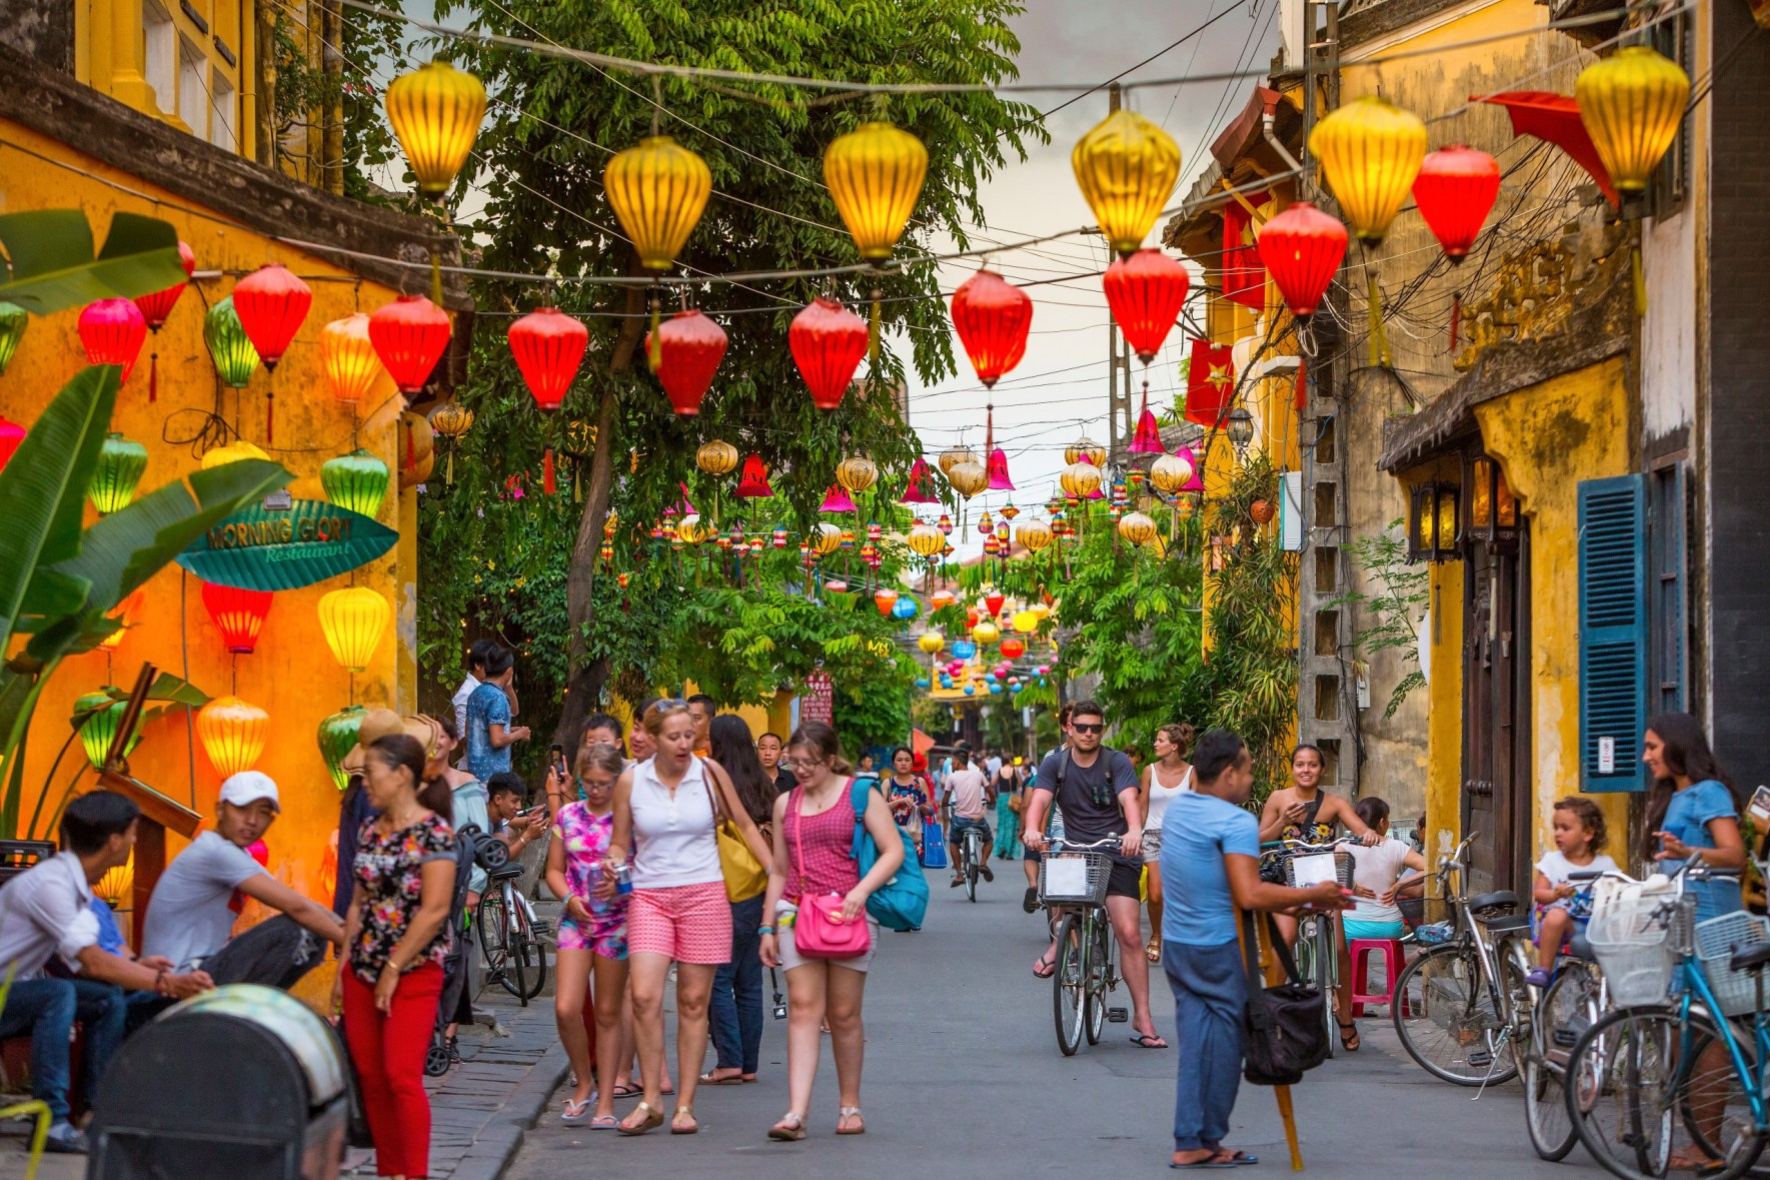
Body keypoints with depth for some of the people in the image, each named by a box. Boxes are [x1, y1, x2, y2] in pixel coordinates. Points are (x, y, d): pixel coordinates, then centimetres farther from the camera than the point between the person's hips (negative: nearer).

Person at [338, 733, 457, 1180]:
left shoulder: (433, 832, -12)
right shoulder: (370, 830, 11)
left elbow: (434, 909, -17)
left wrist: (394, 969, -16)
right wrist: (345, 965, 11)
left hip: (413, 971, -7)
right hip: (363, 970, 7)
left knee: (402, 1076, -12)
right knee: (370, 1078, 8)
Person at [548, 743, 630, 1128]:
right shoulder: (568, 816, 7)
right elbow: (554, 869, 11)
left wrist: (621, 884, -20)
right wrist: (569, 897, -7)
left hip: (616, 921, -2)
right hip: (576, 920, 2)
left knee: (608, 1013, 4)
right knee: (566, 1009, -10)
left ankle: (605, 1100, 12)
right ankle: (584, 1084, 13)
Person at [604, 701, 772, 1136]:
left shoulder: (709, 773, 1)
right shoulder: (631, 781, 2)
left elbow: (745, 826, 11)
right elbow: (620, 842, 11)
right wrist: (613, 863, -11)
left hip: (704, 895, 0)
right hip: (649, 897, 0)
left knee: (693, 1002, 2)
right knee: (644, 996, -14)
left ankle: (685, 1105, 8)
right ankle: (651, 1100, -4)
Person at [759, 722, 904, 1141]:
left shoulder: (860, 795, 2)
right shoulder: (786, 804, 15)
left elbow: (894, 851, -4)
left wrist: (861, 890, -17)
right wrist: (768, 927, 15)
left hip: (848, 915, -3)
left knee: (844, 1013, 3)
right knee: (803, 1008, -8)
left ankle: (849, 1106, 17)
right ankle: (796, 1113, -16)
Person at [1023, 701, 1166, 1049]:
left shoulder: (1117, 762, -2)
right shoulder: (1055, 764, 4)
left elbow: (1129, 799, -18)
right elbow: (1039, 799, -11)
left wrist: (1134, 830, -40)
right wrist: (1032, 828, -33)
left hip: (1117, 854, -2)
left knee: (1129, 934, -9)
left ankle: (1142, 1018, -4)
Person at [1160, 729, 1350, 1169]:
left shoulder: (1176, 807, 6)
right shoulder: (1236, 822, -19)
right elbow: (1249, 895, -27)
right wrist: (1312, 895, -19)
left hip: (1176, 943, 8)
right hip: (1219, 948, -7)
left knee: (1195, 1032, 9)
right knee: (1224, 1036, 4)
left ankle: (1189, 1141, 5)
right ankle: (1208, 1140, 9)